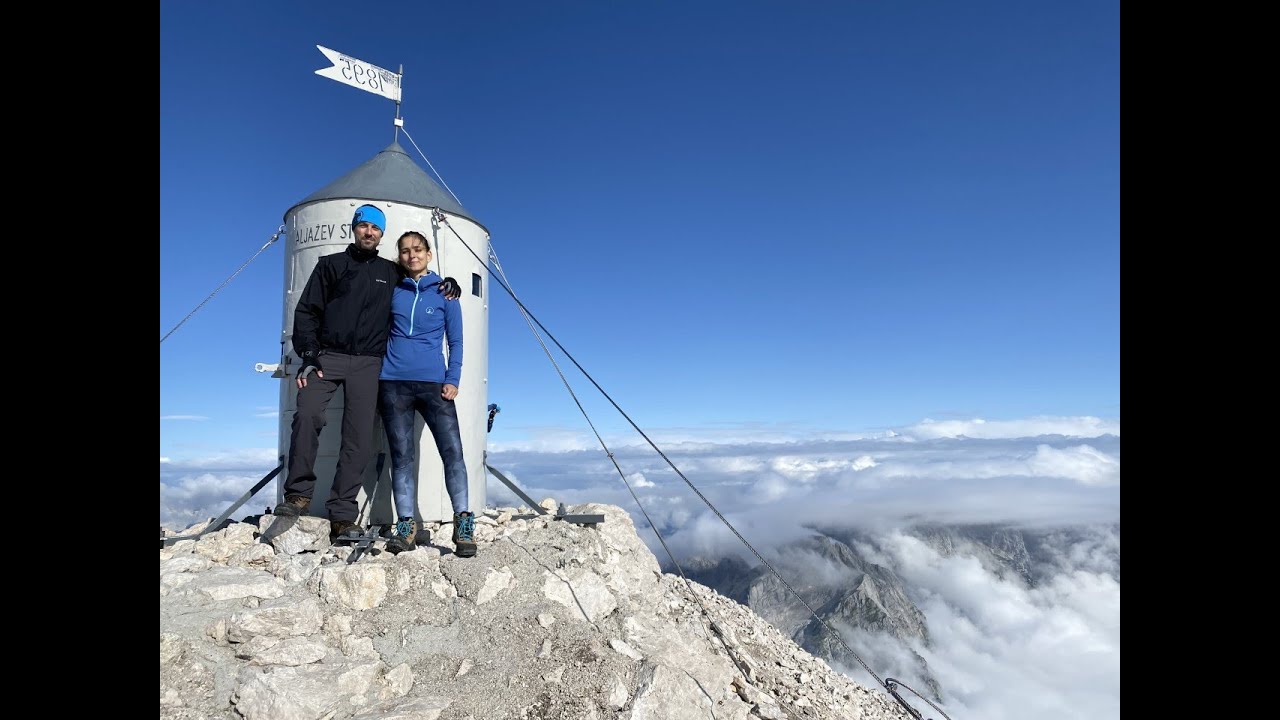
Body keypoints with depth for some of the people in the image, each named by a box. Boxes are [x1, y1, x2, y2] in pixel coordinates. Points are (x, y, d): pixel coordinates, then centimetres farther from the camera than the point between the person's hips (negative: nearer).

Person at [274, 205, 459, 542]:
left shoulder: (392, 273, 17)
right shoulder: (331, 264, 14)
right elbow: (306, 311, 9)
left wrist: (449, 284, 5)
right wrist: (309, 355, -5)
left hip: (367, 363, 1)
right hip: (327, 356, -1)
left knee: (359, 438, -7)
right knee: (308, 414, -25)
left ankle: (342, 517, -3)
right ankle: (299, 493, -8)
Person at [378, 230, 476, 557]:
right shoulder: (393, 290, 11)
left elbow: (456, 340, 7)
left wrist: (452, 380, -4)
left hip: (434, 382, -2)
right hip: (393, 383, 2)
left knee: (452, 450, -13)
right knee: (401, 455, 3)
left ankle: (463, 525, -7)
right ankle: (406, 526, 9)